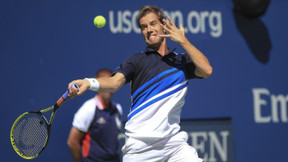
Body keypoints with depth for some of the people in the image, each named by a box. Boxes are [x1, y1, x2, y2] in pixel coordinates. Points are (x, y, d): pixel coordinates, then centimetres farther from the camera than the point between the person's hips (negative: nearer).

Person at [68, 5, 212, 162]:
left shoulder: (181, 60, 14)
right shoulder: (137, 60, 6)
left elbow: (206, 70, -3)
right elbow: (114, 82, -9)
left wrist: (183, 41, -7)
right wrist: (89, 82, -29)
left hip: (173, 141, 2)